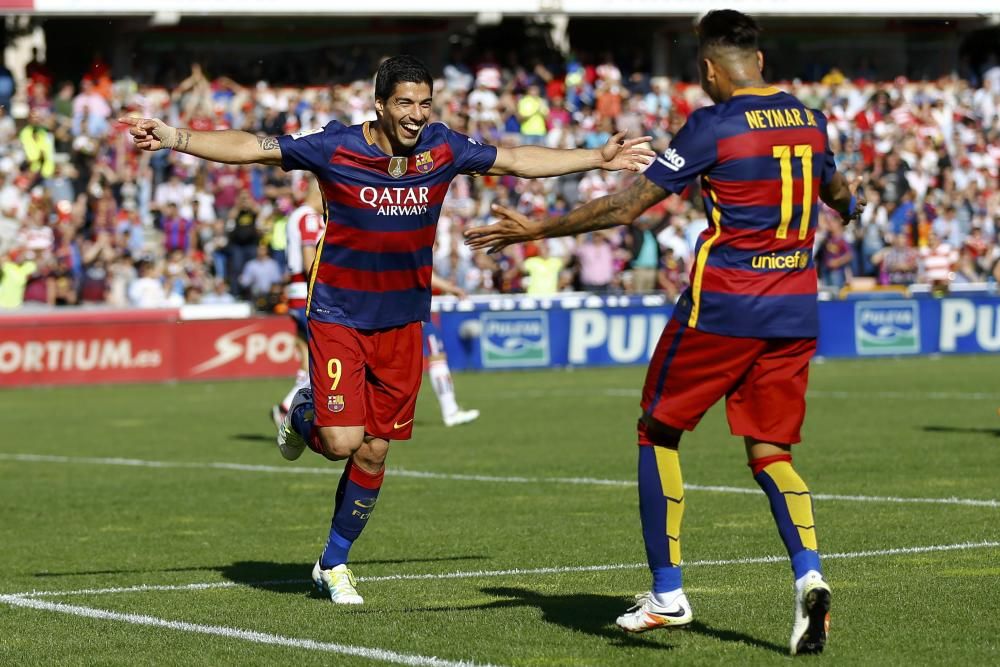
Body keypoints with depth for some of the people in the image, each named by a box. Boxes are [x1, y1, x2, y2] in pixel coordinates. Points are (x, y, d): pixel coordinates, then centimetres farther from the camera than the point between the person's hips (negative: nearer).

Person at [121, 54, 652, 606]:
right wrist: (173, 138, -20)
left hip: (401, 322, 4)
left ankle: (333, 564, 23)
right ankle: (302, 415, 23)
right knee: (342, 442, -15)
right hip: (338, 316, -3)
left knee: (374, 452, 5)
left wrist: (600, 158, 15)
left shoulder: (442, 149, -3)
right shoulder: (335, 148, -14)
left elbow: (516, 160, 11)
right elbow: (251, 148, -10)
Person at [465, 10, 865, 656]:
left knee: (659, 432, 11)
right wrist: (853, 204, 56)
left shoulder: (713, 126, -10)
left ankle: (667, 594, 9)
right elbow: (838, 195, 30)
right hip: (795, 311, 6)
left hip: (722, 307, -5)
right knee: (769, 451, 10)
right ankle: (809, 574, -15)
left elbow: (625, 207, -11)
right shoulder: (809, 121, 9)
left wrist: (536, 230, -2)